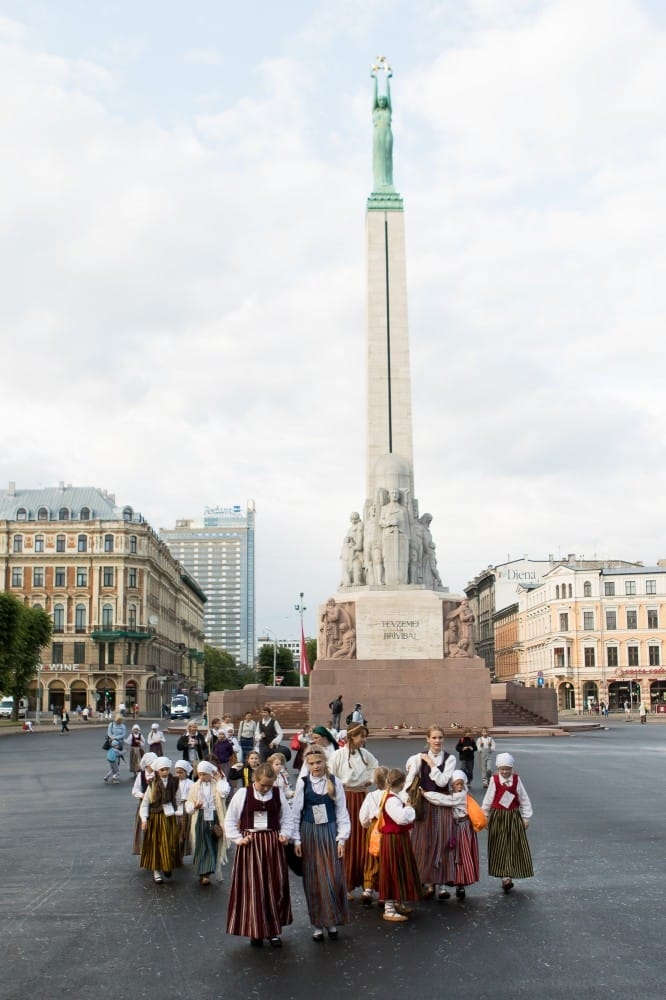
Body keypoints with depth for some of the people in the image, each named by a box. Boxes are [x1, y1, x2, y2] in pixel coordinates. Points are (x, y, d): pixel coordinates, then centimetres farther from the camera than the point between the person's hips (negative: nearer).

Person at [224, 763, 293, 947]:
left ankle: (274, 930, 17)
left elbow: (286, 818, 11)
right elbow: (230, 820, 3)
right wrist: (238, 839, -4)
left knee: (276, 888, 3)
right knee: (253, 888, 2)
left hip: (273, 845, 2)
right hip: (250, 845, -1)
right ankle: (256, 931, 16)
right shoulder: (242, 794, -3)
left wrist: (284, 834, -5)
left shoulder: (278, 794, 1)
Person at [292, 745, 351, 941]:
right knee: (313, 881, 5)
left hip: (330, 833, 0)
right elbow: (296, 812, 1)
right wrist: (296, 839, -1)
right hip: (309, 834, 0)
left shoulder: (335, 782, -2)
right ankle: (317, 924, 16)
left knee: (333, 879, -1)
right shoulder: (302, 783, -3)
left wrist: (342, 838, -3)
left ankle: (332, 921, 16)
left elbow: (342, 812, 0)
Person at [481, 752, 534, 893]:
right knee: (500, 848, -1)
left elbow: (524, 799, 4)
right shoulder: (494, 780, -6)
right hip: (497, 817, -1)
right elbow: (488, 800, 2)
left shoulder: (516, 779, -3)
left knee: (514, 847, 3)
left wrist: (526, 818, 4)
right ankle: (505, 878, 1)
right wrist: (485, 817, 6)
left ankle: (508, 877, 11)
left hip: (514, 817, 1)